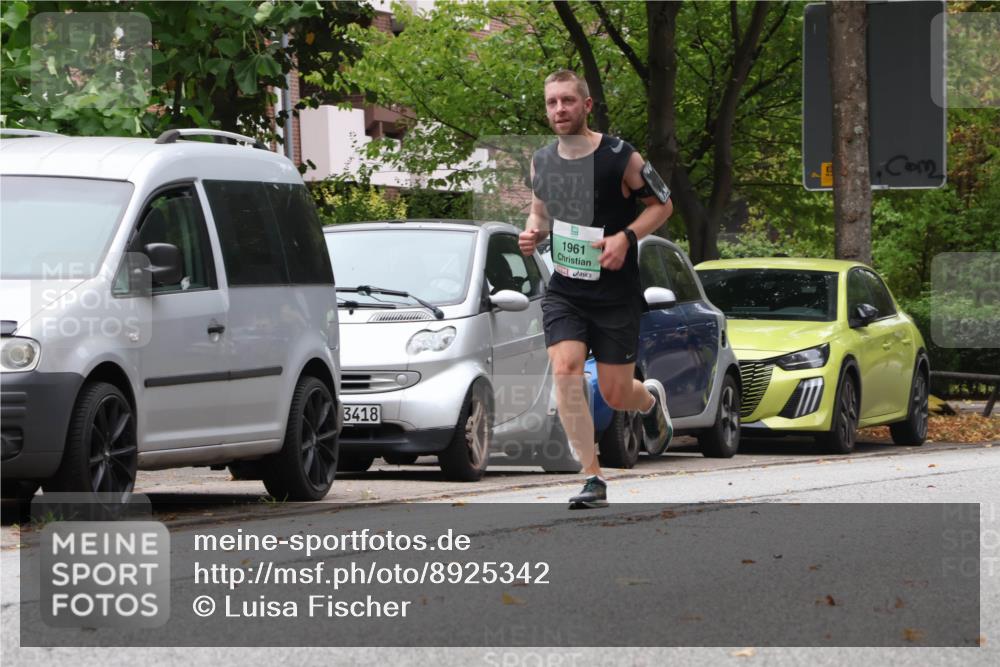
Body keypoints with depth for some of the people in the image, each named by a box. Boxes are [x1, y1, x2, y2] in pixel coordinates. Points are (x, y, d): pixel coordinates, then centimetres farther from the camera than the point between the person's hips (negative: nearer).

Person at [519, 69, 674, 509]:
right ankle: (593, 480, -12)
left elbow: (663, 204, -1)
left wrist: (626, 237, -17)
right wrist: (532, 233, -4)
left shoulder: (620, 158, -12)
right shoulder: (542, 162, 2)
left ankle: (651, 400, 44)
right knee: (565, 372, -19)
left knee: (615, 395, 4)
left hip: (616, 295, -3)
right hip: (563, 292, 3)